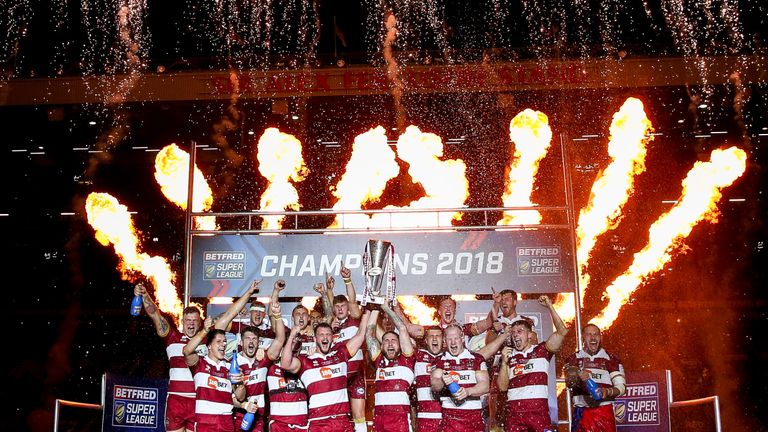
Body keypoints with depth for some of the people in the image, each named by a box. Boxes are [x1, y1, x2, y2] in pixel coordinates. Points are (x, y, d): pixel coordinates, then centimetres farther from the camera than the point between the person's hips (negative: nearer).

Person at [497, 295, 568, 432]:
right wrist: (504, 362, -2)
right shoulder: (509, 355, 15)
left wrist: (549, 306, -4)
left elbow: (562, 331, -2)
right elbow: (503, 387, 9)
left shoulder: (541, 350, 10)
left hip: (539, 408, -2)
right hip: (514, 410, 2)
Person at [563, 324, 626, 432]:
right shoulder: (573, 359, 8)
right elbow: (569, 382, -7)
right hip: (582, 412, 0)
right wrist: (578, 377, -29)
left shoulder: (611, 359, 8)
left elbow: (621, 386, 1)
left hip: (604, 411, 0)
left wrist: (608, 392, -20)